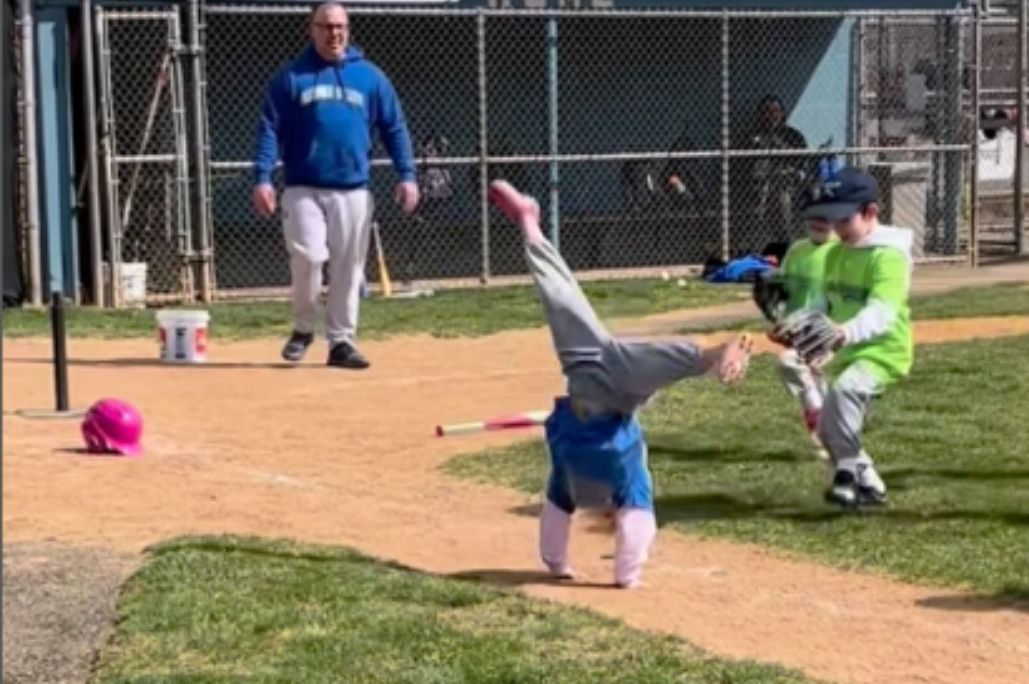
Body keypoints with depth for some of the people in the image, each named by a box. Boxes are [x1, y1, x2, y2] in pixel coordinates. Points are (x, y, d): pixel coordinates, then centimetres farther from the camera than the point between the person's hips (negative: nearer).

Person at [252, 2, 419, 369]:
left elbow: (394, 128, 8)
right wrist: (262, 177, -12)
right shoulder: (290, 77, 3)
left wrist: (407, 175, -2)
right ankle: (303, 329, 9)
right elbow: (269, 129, -1)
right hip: (303, 189, -2)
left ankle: (341, 341, 14)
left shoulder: (370, 76, 8)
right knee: (308, 257, -13)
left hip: (353, 190, 2)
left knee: (348, 268, 3)